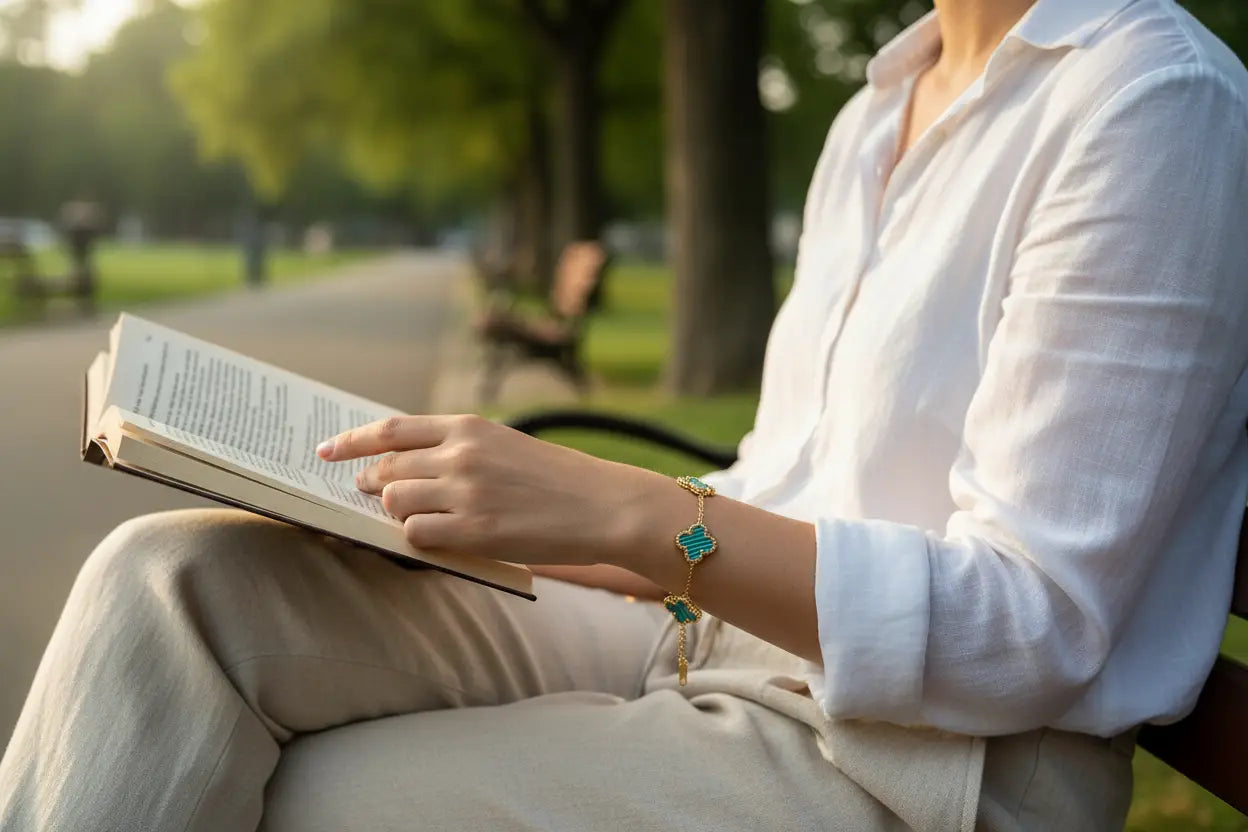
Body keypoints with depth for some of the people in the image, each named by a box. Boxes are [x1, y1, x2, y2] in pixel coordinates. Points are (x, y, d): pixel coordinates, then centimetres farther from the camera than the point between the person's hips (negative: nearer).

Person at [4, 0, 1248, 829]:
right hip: (706, 633, 8)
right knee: (173, 583, -11)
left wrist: (625, 513, -25)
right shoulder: (879, 114, 14)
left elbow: (1036, 631, -18)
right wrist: (526, 501, 5)